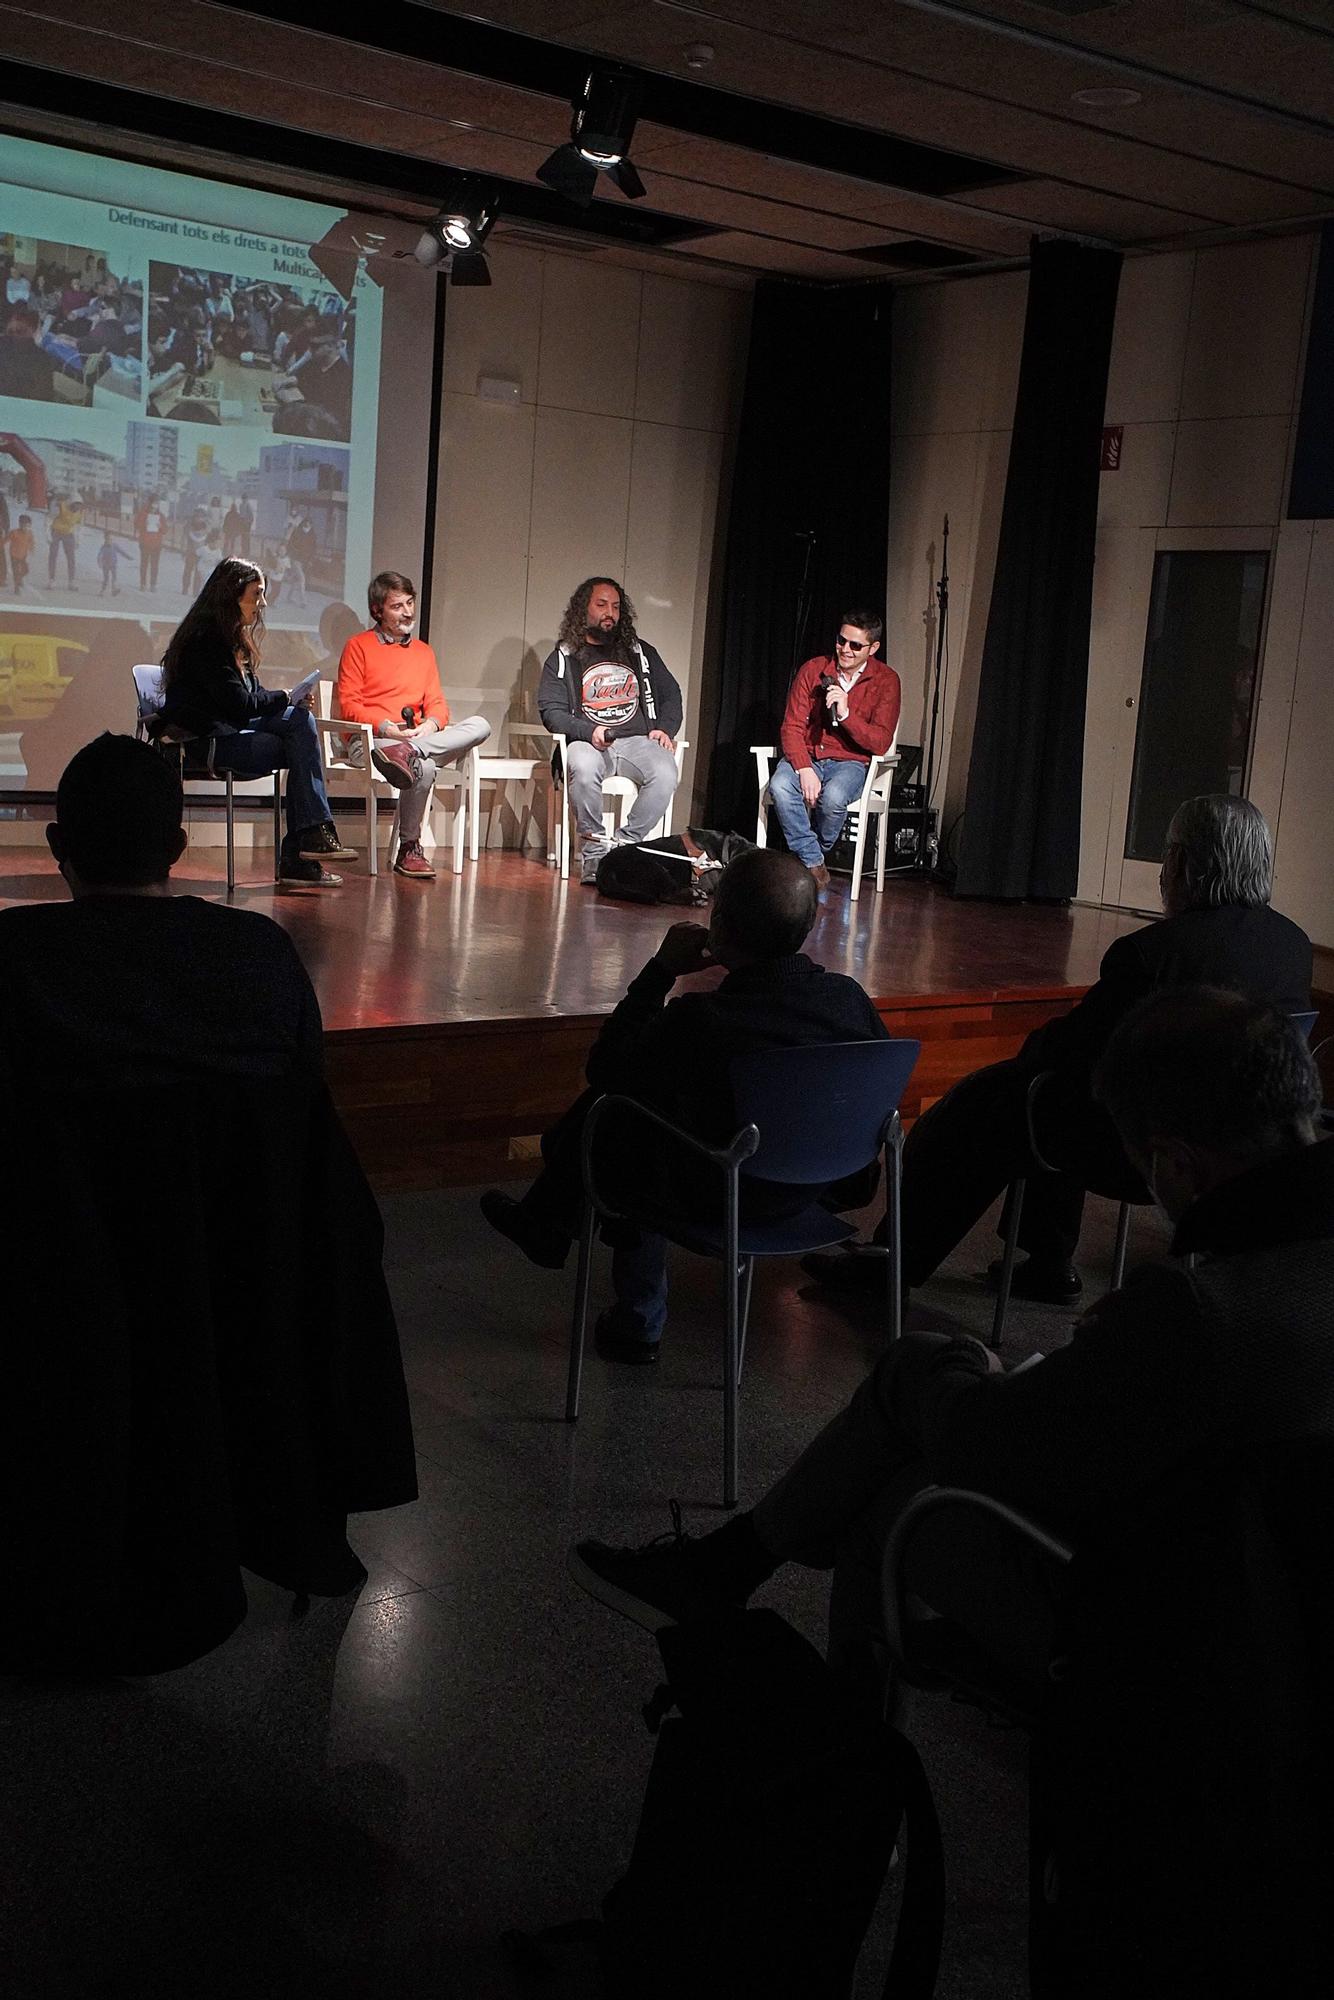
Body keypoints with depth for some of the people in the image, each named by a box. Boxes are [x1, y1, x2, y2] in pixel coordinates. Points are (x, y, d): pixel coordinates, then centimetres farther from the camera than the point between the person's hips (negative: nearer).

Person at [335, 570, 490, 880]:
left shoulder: (423, 651, 23)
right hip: (368, 739, -5)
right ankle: (409, 849, -21)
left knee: (479, 725, -21)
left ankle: (409, 751, -38)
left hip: (417, 735, 5)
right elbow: (348, 706, -2)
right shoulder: (358, 646, 7)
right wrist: (386, 728, -17)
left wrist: (431, 724, -10)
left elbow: (437, 703, 15)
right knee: (424, 768, -37)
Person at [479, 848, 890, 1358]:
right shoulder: (850, 998, -19)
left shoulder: (694, 1022, -31)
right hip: (811, 1187, 5)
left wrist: (661, 970, -8)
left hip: (715, 1200, -5)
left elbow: (604, 1068, -12)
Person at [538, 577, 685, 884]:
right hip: (588, 742, -2)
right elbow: (551, 711, 1)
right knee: (583, 769, -39)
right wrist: (589, 731, -17)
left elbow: (671, 695, 23)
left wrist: (666, 730, 1)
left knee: (666, 774, -32)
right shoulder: (563, 658, 12)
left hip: (638, 741, 2)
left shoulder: (641, 652, 21)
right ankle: (595, 850, -23)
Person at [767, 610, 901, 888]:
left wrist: (846, 714, -26)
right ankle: (814, 864, -17)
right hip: (805, 755, 2)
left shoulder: (885, 680, -5)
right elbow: (791, 727, -5)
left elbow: (880, 743, -11)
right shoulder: (813, 669, -2)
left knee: (833, 797, -35)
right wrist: (804, 769, -22)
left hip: (849, 762, -1)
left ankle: (810, 856, -5)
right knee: (780, 787, -32)